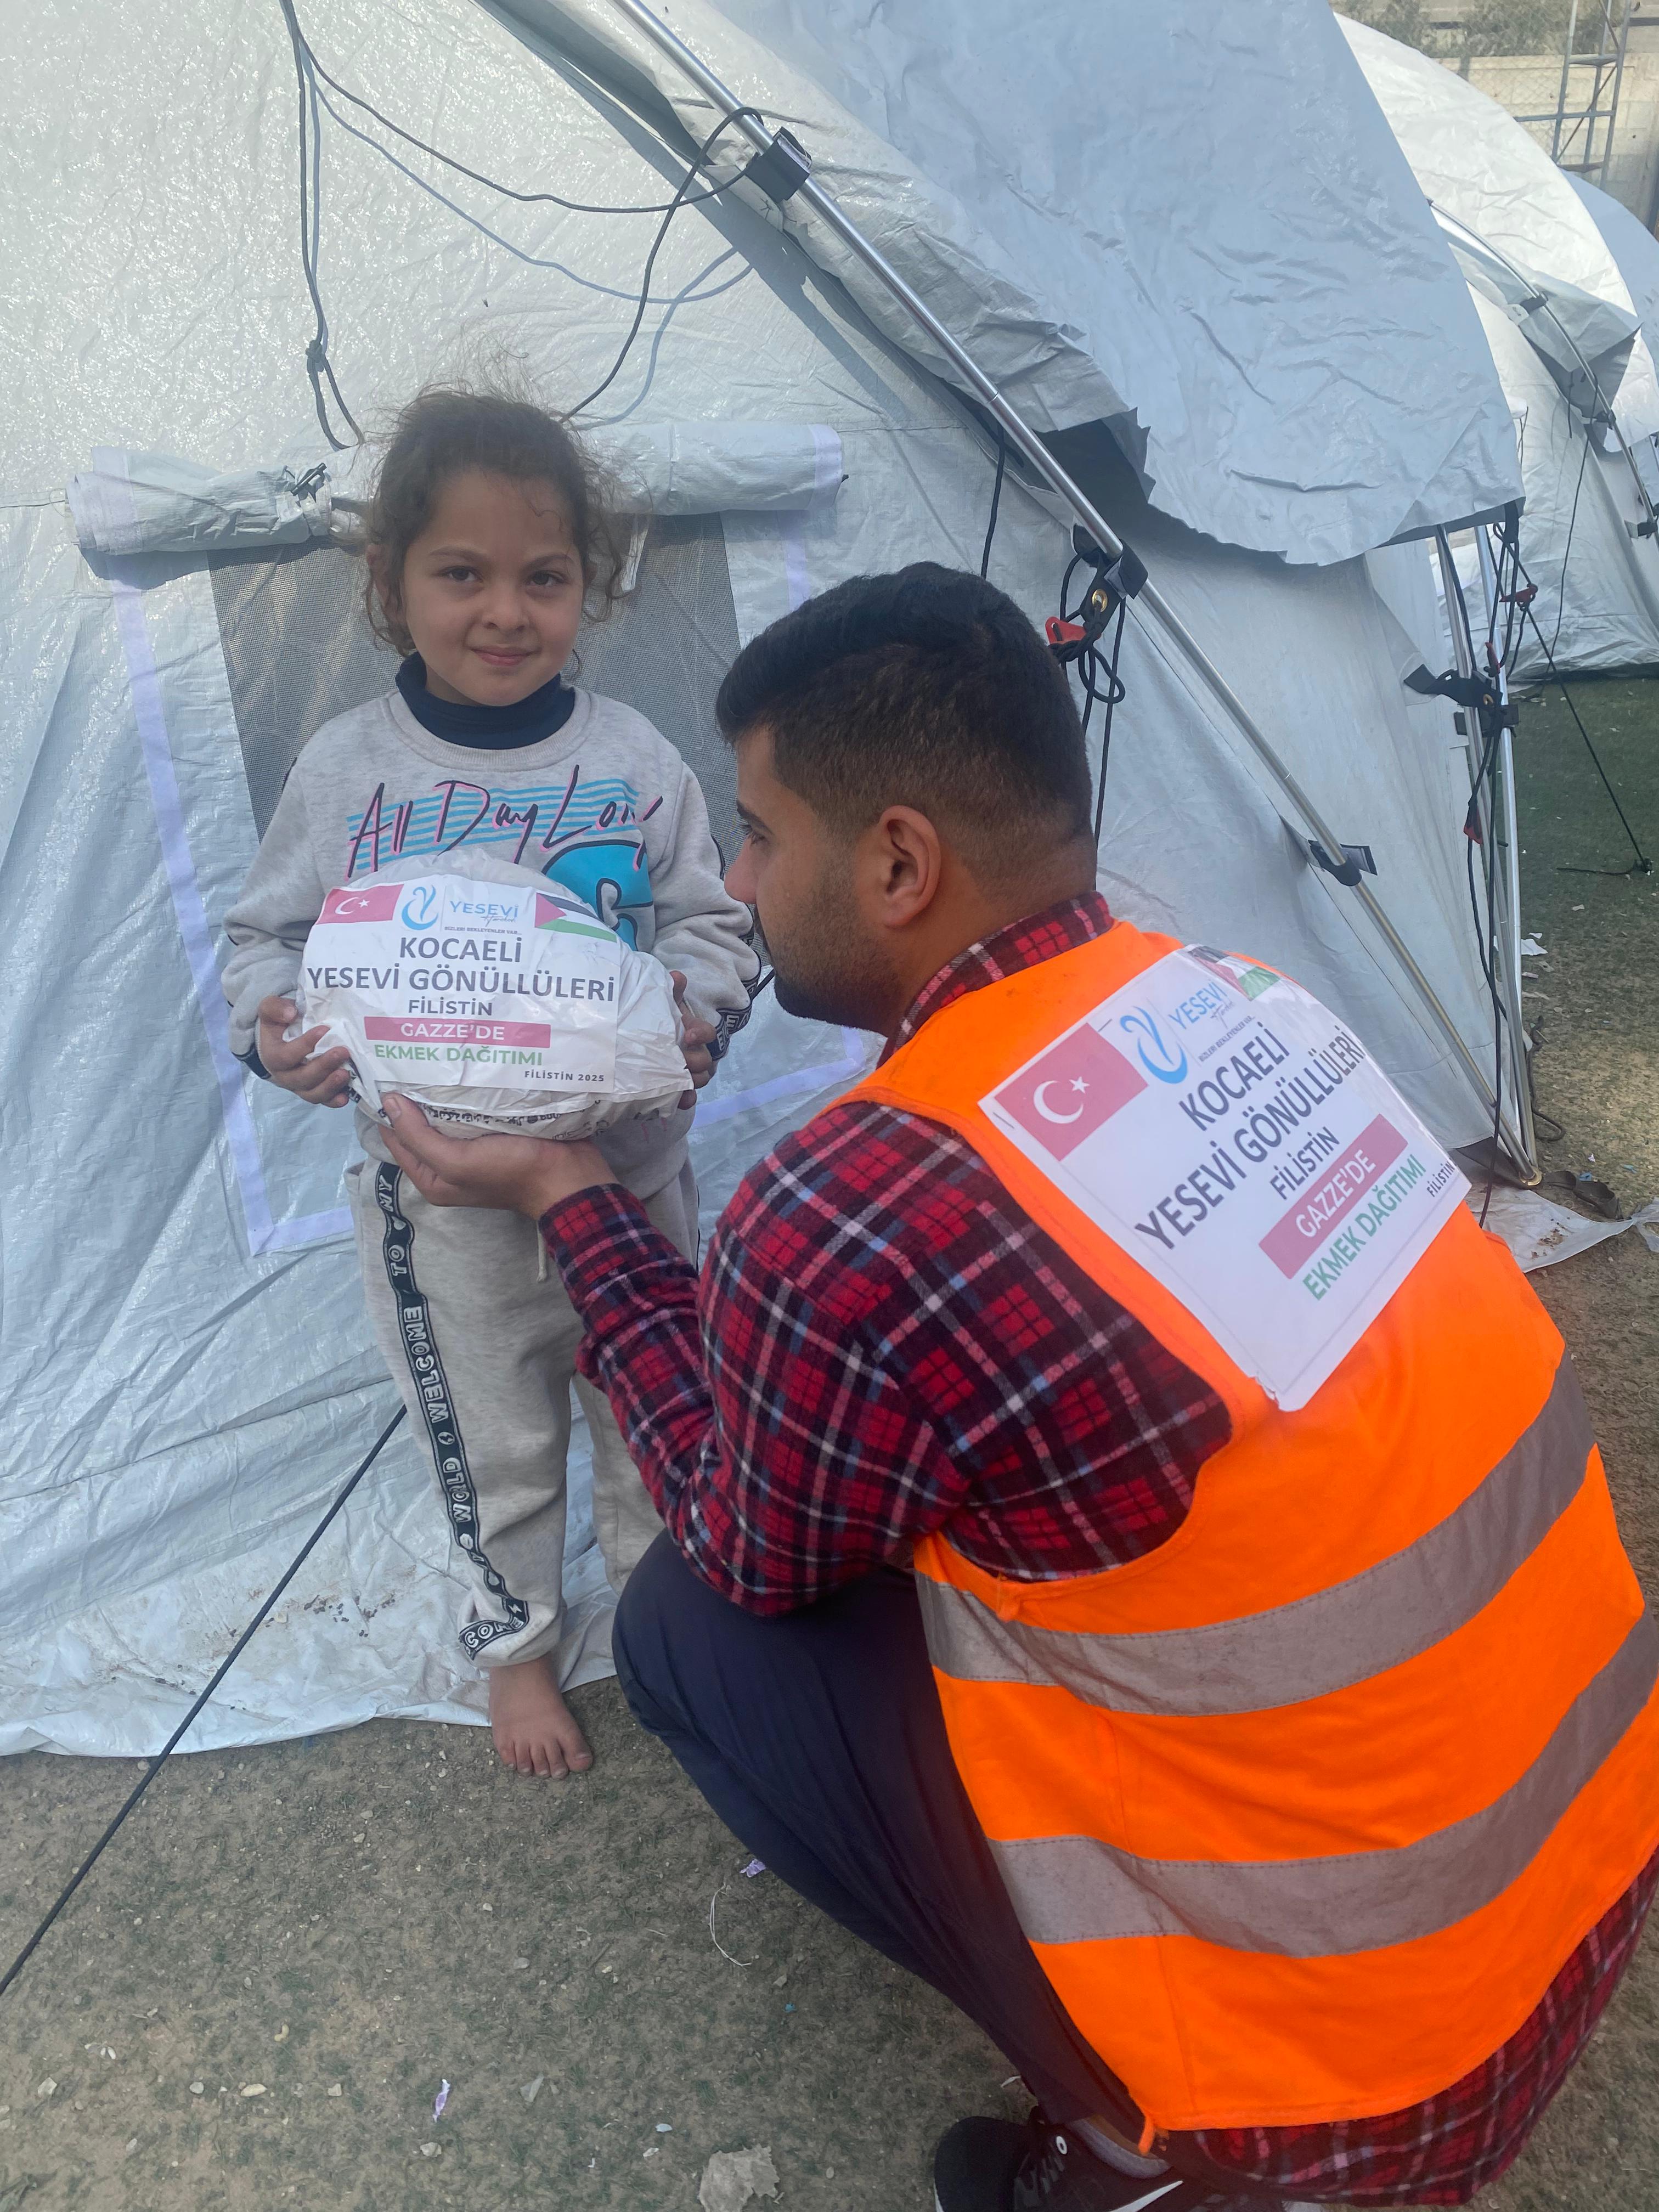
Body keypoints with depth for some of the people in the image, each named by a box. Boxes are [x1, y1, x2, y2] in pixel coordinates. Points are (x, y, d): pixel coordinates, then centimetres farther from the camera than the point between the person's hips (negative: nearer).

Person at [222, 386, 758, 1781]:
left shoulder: (636, 760, -7)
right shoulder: (346, 769, -7)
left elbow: (711, 924, 0)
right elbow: (271, 936, 2)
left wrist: (695, 1006, -21)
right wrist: (279, 1030, -18)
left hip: (630, 1163, 1)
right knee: (495, 1442, 17)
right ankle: (517, 1642, 43)